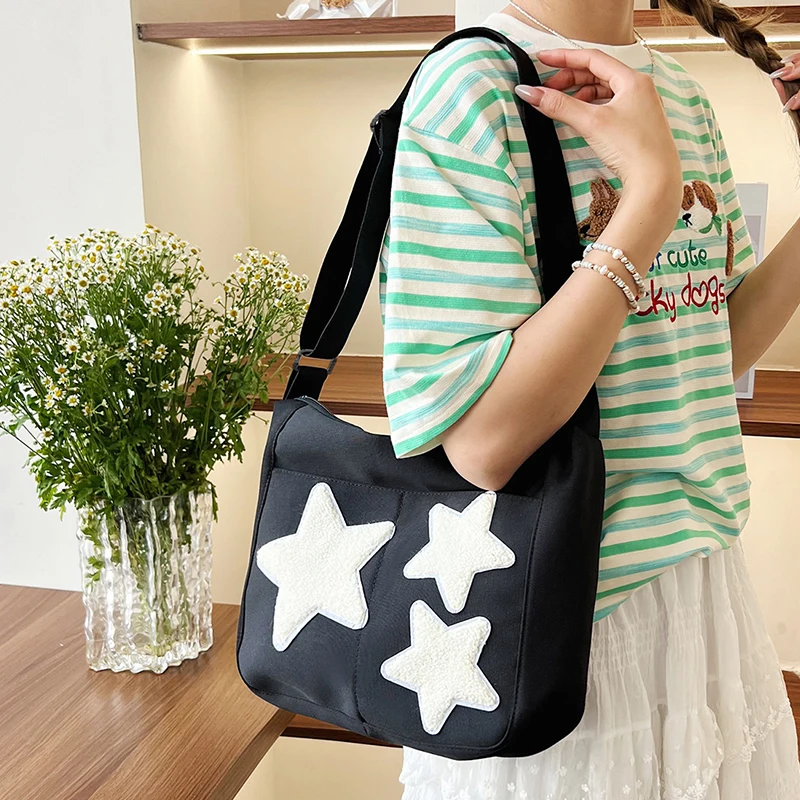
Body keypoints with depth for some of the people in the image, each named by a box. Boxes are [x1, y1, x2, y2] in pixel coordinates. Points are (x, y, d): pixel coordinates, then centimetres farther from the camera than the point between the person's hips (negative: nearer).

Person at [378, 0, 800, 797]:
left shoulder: (685, 97, 7)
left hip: (702, 571, 7)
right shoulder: (472, 82, -17)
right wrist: (653, 186, -24)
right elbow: (482, 444, -26)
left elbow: (717, 347, 11)